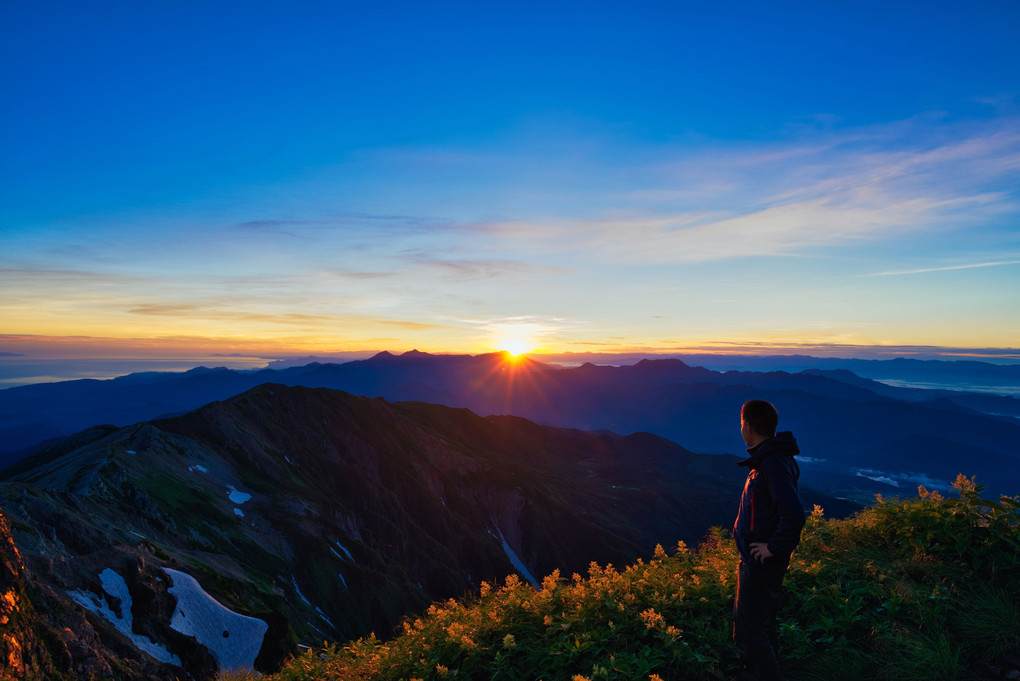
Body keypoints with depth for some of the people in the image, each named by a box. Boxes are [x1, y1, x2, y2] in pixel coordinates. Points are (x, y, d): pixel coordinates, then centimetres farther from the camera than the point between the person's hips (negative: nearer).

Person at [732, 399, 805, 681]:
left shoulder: (773, 465, -26)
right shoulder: (768, 459, 5)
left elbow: (794, 514, -36)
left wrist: (774, 547, -23)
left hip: (762, 563, -10)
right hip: (755, 560, 10)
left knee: (748, 634, 1)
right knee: (758, 625, 24)